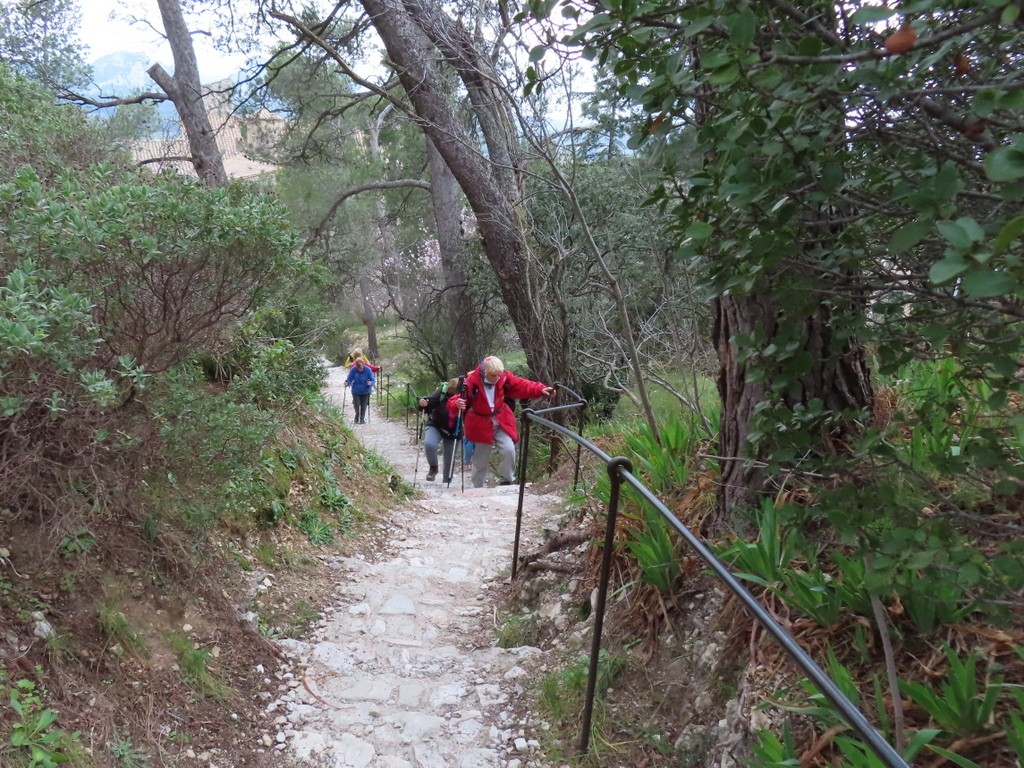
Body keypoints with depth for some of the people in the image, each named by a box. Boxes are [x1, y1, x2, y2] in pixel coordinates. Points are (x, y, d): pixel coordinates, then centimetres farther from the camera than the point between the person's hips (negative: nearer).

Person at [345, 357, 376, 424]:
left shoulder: (368, 370, -15)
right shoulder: (353, 369, -14)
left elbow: (373, 380, -11)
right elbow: (349, 378, -5)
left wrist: (371, 383, -32)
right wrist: (347, 382, -25)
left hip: (365, 391, 0)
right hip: (356, 390, 0)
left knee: (364, 405, 2)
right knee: (356, 404, -2)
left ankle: (362, 419, 19)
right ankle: (357, 417, 25)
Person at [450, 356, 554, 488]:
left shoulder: (505, 378, -12)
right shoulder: (472, 382, -22)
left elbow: (523, 386, -13)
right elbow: (453, 401, -21)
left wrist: (541, 390, -29)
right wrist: (457, 404, -45)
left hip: (501, 422, 2)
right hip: (481, 426, -2)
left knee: (509, 450, -18)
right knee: (480, 461, 10)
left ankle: (506, 481, 6)